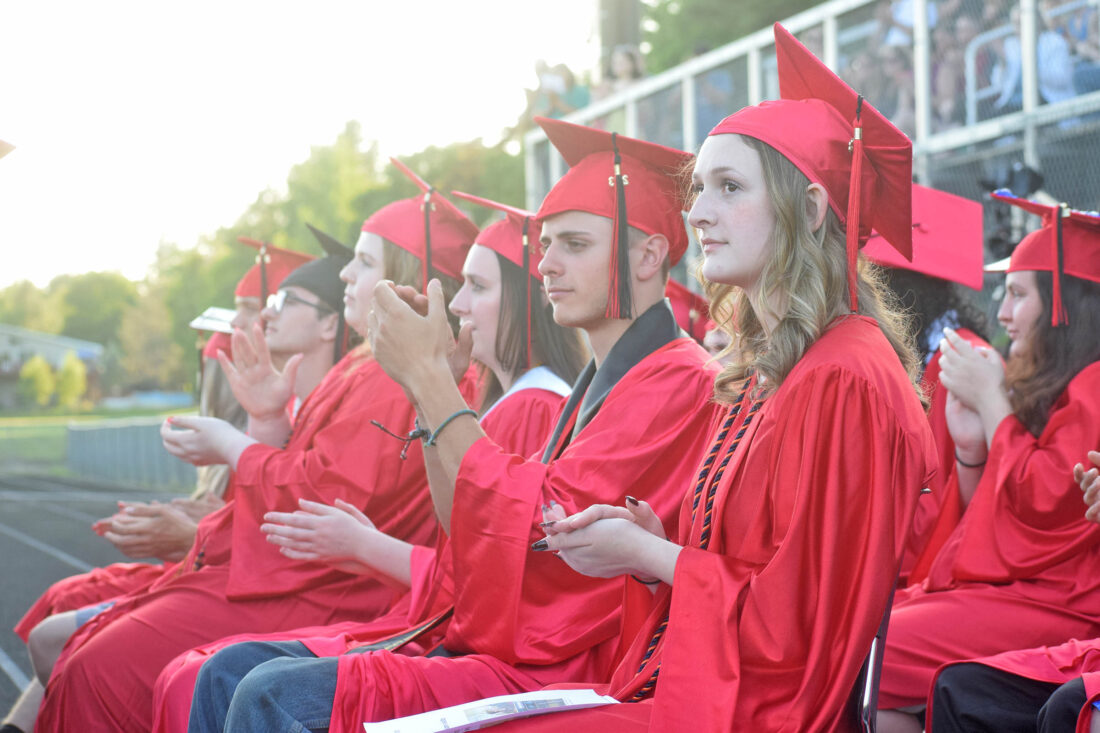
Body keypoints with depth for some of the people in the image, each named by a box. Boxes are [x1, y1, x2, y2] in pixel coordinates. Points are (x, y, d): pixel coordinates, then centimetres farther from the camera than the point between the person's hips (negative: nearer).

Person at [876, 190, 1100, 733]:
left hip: (1051, 605, -10)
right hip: (996, 585, 10)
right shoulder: (1045, 388, 19)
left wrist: (991, 401, -7)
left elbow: (1042, 502, -18)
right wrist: (970, 443, 3)